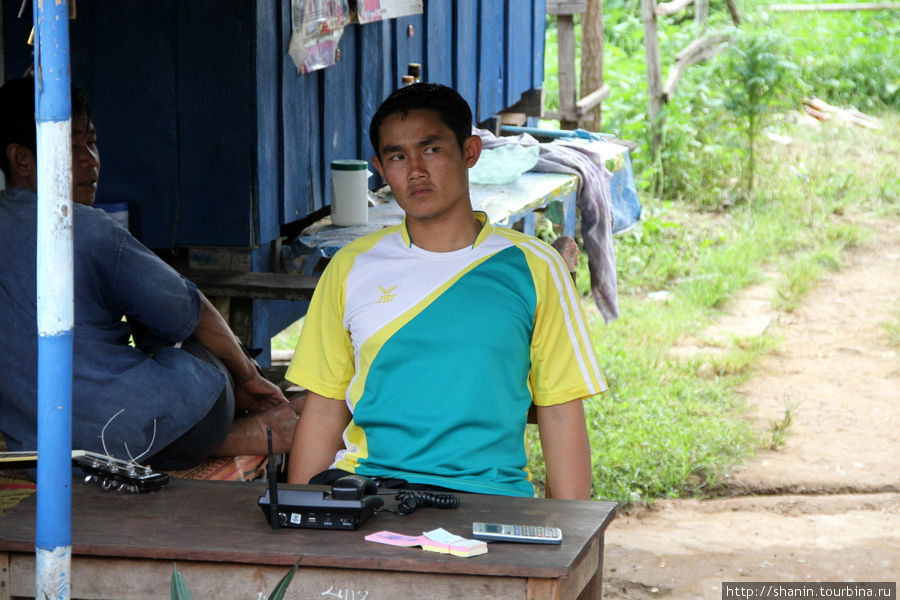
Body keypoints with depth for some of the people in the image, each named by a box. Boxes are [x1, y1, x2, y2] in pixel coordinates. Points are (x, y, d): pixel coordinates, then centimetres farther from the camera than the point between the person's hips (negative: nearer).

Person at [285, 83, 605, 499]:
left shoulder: (531, 268, 8)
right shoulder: (351, 267, 14)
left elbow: (561, 416, 7)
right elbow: (323, 410, 13)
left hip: (485, 490, -1)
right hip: (363, 479, 1)